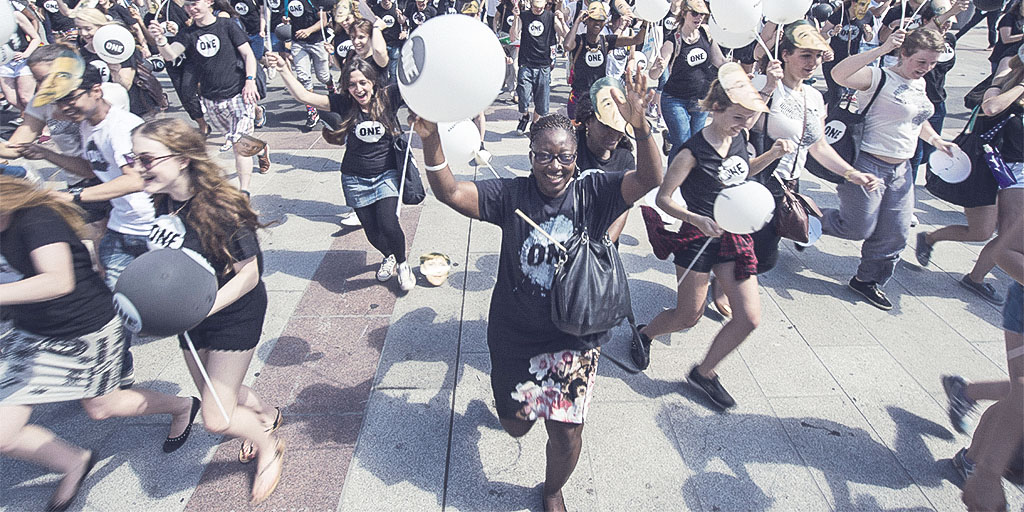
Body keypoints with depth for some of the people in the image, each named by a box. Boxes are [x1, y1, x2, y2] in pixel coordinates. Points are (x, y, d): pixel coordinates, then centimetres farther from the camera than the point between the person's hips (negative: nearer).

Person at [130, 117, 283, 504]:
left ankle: (269, 448, 28)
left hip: (234, 316, -7)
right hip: (192, 317, 7)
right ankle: (267, 414, 55)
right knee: (219, 395, 24)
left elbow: (249, 273, -24)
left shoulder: (220, 208, -28)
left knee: (216, 420, -2)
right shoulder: (163, 203, -6)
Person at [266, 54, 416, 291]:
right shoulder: (344, 103, -4)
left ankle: (402, 264, 12)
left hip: (386, 175, -2)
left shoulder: (388, 97, -7)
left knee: (388, 225, -18)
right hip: (355, 180, 2)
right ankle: (388, 256, 41)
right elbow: (303, 95, -5)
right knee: (372, 232, 6)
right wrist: (283, 69, -13)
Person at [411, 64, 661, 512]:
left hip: (575, 337, 0)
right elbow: (449, 192, -21)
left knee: (566, 430, 7)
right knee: (516, 425, 19)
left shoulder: (592, 193, -9)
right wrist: (431, 140, -37)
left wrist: (640, 127, -40)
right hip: (515, 336, 1)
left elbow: (649, 179, -23)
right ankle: (511, 399, 59)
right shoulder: (511, 195, -11)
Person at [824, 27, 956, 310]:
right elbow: (839, 74, -34)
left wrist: (935, 140, 16)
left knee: (895, 234, 10)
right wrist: (882, 49, -35)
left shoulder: (920, 84, 12)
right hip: (869, 165, -8)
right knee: (859, 228, -1)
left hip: (901, 170, 8)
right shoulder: (881, 78, -15)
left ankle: (867, 279, 27)